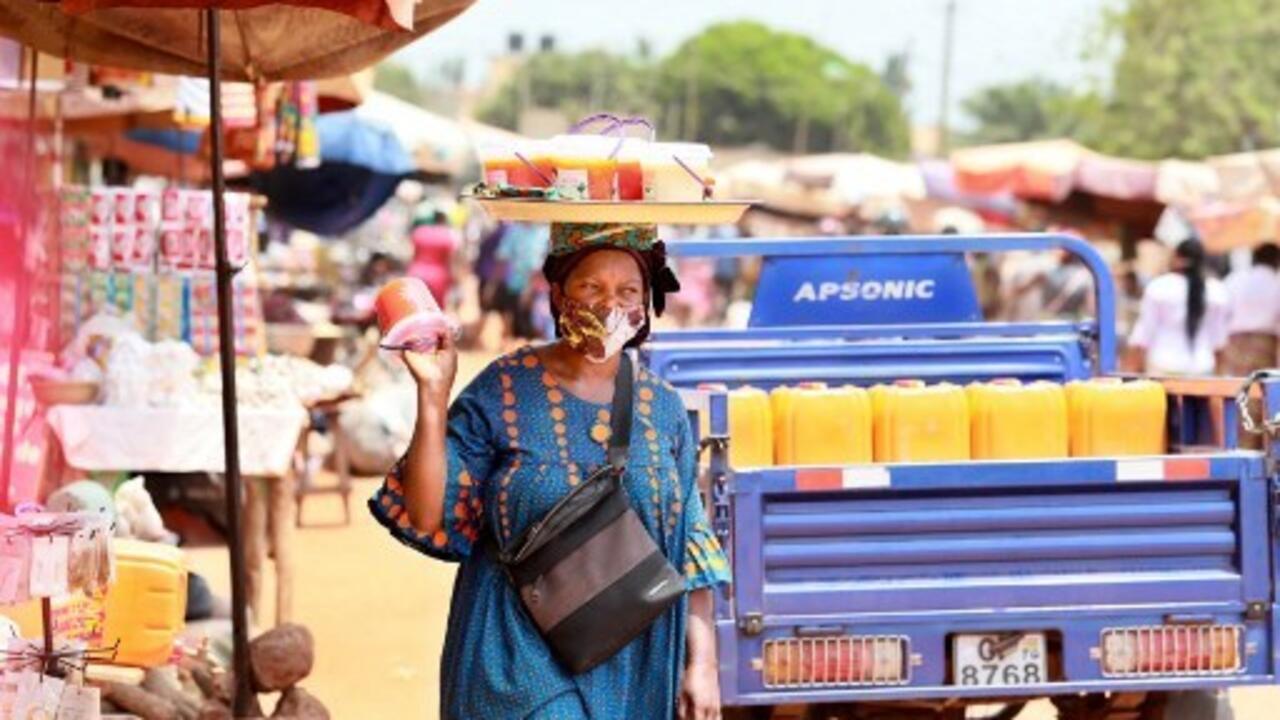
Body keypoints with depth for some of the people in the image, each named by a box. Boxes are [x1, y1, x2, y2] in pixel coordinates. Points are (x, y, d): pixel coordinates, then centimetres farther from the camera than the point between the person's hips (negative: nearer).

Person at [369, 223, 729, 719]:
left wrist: (702, 663, 2)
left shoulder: (662, 408, 5)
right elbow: (428, 519, -10)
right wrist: (433, 395, -17)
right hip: (524, 661, -4)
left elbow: (691, 552, 8)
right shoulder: (503, 393, -5)